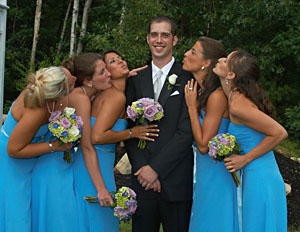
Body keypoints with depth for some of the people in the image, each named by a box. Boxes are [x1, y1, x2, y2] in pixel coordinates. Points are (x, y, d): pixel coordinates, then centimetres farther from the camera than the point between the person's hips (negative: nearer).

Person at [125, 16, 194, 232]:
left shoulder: (187, 78, -3)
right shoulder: (136, 80, 10)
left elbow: (187, 131, -9)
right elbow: (129, 128, 7)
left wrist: (156, 168, -11)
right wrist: (142, 167, -5)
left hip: (176, 181, -3)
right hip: (142, 179, 3)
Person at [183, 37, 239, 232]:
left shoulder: (217, 96, -22)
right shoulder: (201, 92, 5)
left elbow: (203, 145, -21)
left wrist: (192, 106, -17)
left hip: (216, 174, -9)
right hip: (205, 172, 9)